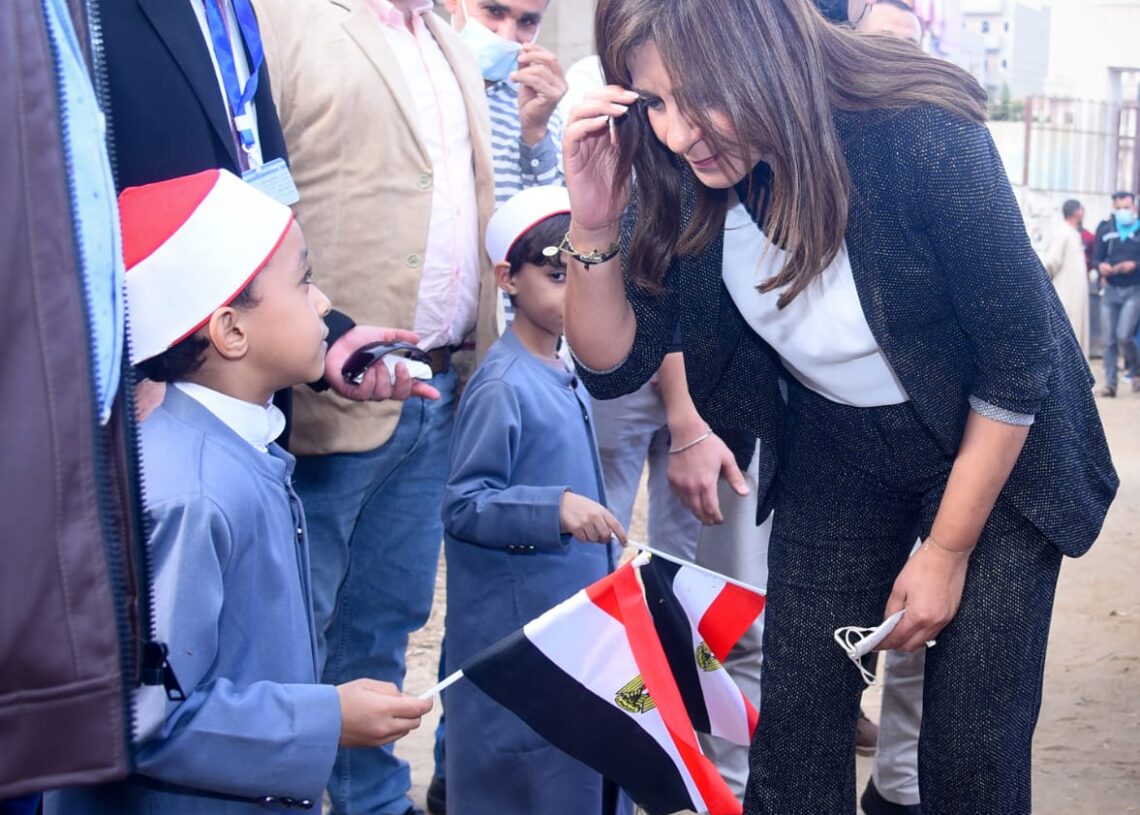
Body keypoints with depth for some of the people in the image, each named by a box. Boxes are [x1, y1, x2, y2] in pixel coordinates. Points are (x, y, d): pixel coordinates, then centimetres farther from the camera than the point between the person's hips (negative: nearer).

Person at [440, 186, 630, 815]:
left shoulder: (564, 377, 9)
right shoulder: (503, 386, -18)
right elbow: (462, 505, -19)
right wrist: (554, 509, -30)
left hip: (577, 606, 9)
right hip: (518, 627, -9)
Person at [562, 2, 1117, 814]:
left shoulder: (923, 139, -30)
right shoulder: (683, 175, -17)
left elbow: (1020, 365, -20)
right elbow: (615, 363, -10)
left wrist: (947, 551, -13)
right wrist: (594, 226, -29)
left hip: (994, 449, -3)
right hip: (834, 452, 4)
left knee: (973, 741, -1)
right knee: (795, 723, 2)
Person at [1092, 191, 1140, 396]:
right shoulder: (1105, 229, 8)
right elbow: (1096, 258, 8)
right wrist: (1100, 266, -13)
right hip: (1110, 290, 3)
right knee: (1110, 340, 2)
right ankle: (1110, 383, 8)